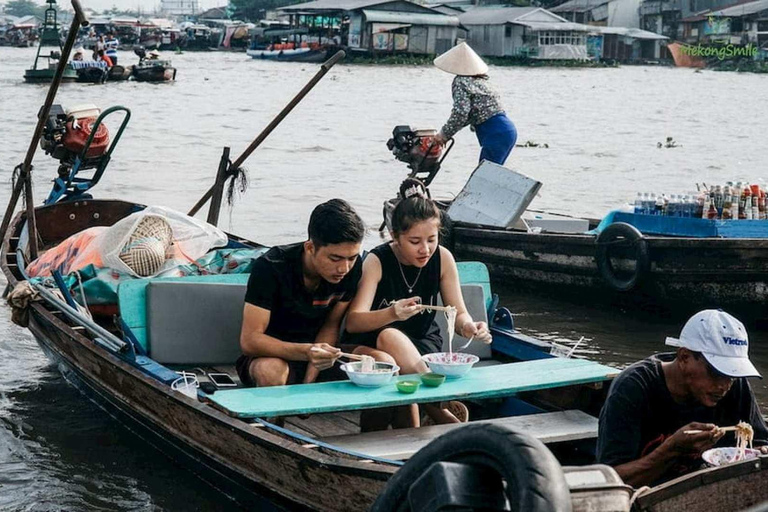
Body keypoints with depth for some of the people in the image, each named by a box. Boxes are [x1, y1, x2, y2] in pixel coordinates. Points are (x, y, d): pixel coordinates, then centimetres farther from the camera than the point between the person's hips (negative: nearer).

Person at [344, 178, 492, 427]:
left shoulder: (442, 258, -8)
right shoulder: (377, 261, -17)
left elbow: (459, 313, -4)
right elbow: (352, 322, -27)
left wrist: (468, 326, -31)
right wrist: (392, 314, -48)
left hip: (424, 341, 1)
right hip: (374, 341, -1)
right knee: (391, 337, -38)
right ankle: (442, 410, -30)